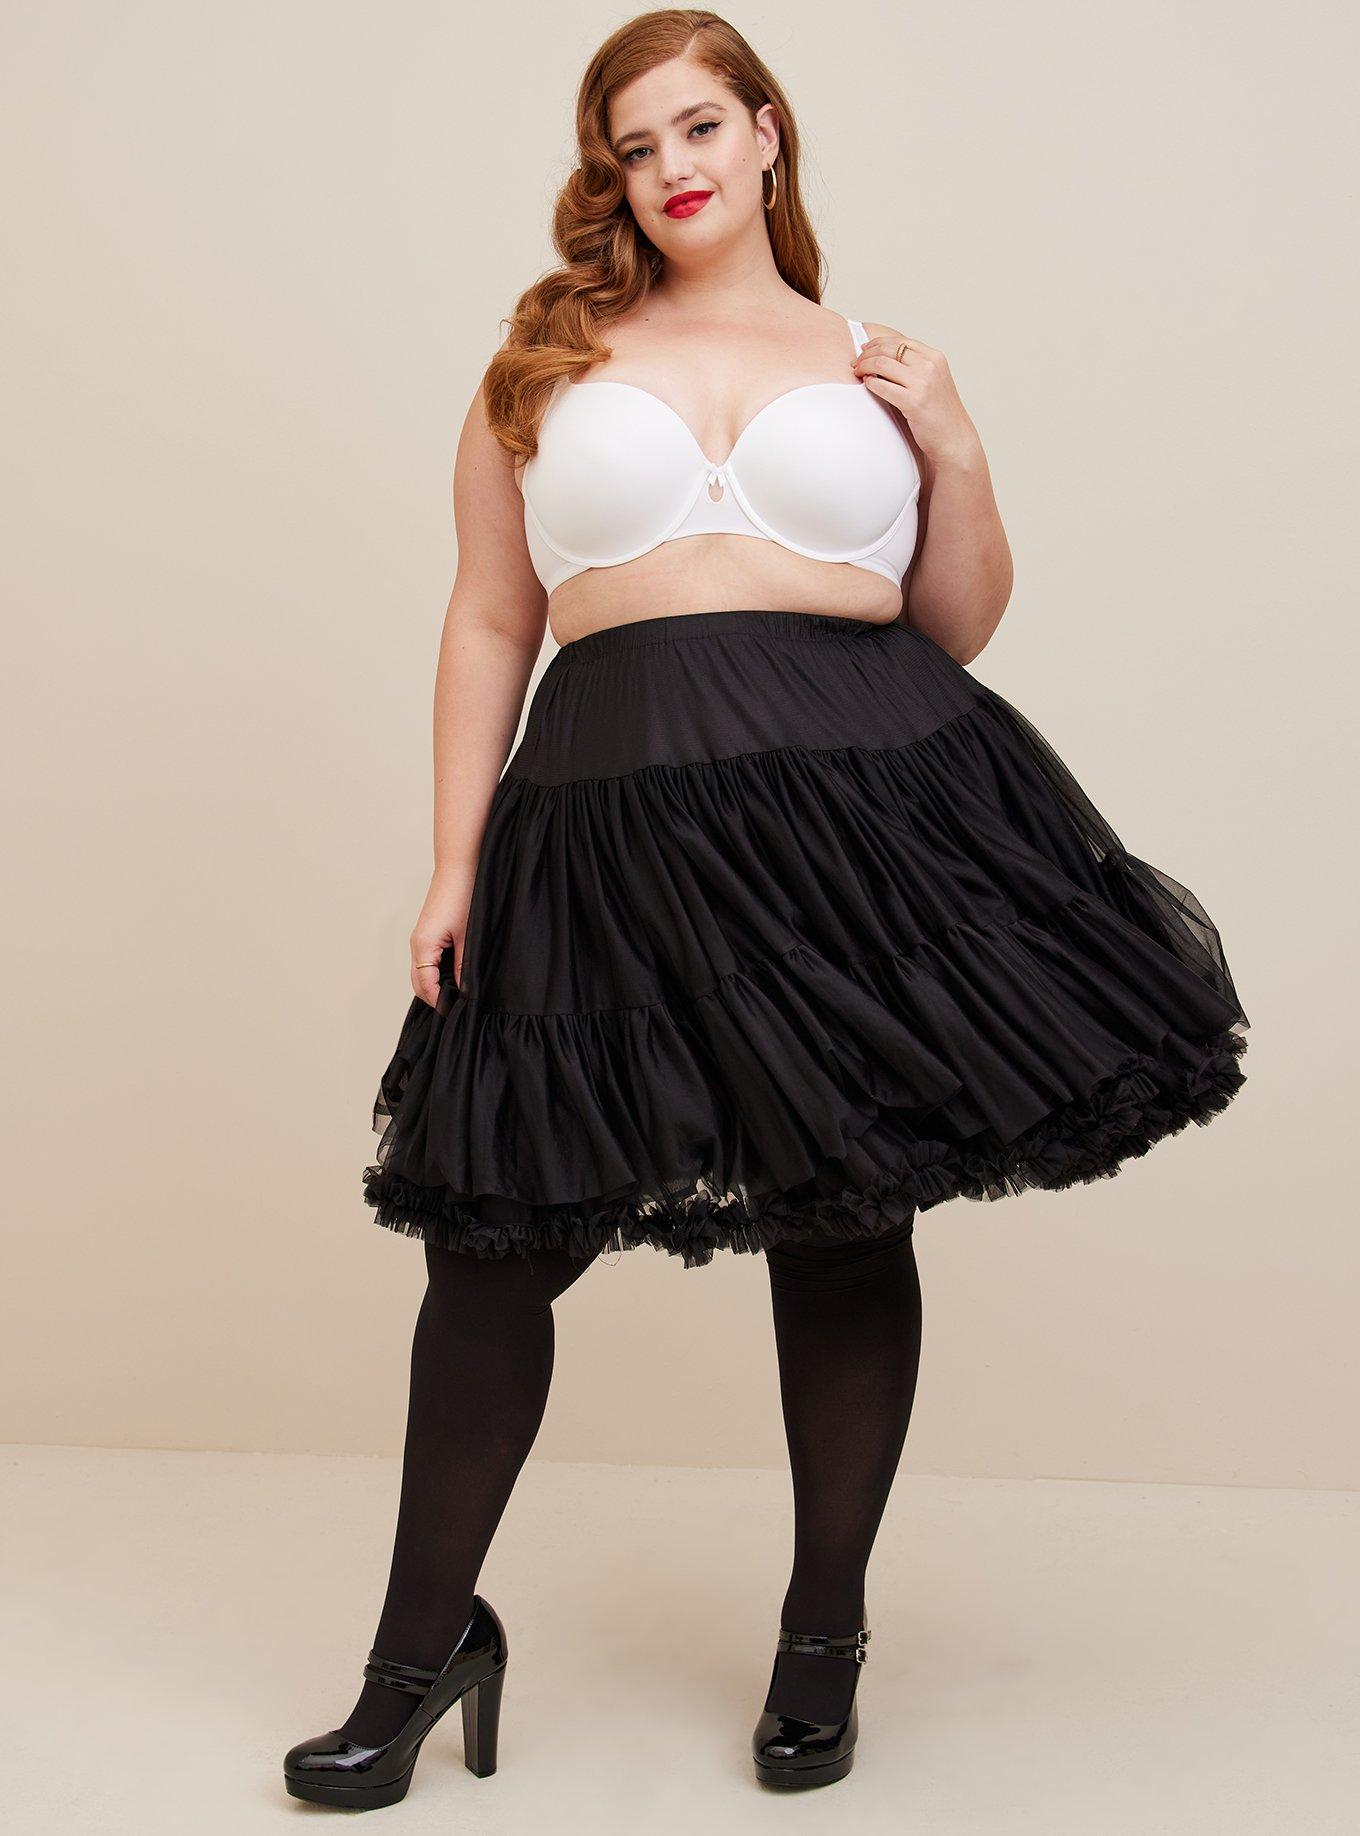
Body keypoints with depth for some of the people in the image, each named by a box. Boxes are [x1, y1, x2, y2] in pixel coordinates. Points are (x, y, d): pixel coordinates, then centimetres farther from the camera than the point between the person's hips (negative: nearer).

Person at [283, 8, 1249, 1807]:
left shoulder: (871, 365, 14)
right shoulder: (546, 360, 13)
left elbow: (959, 634, 15)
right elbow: (489, 625, 10)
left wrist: (956, 453, 1)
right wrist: (453, 866, 4)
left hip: (869, 789, 1)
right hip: (616, 812, 0)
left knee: (847, 1223, 6)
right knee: (496, 1230, -1)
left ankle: (825, 1639, 26)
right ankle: (425, 1644, 18)